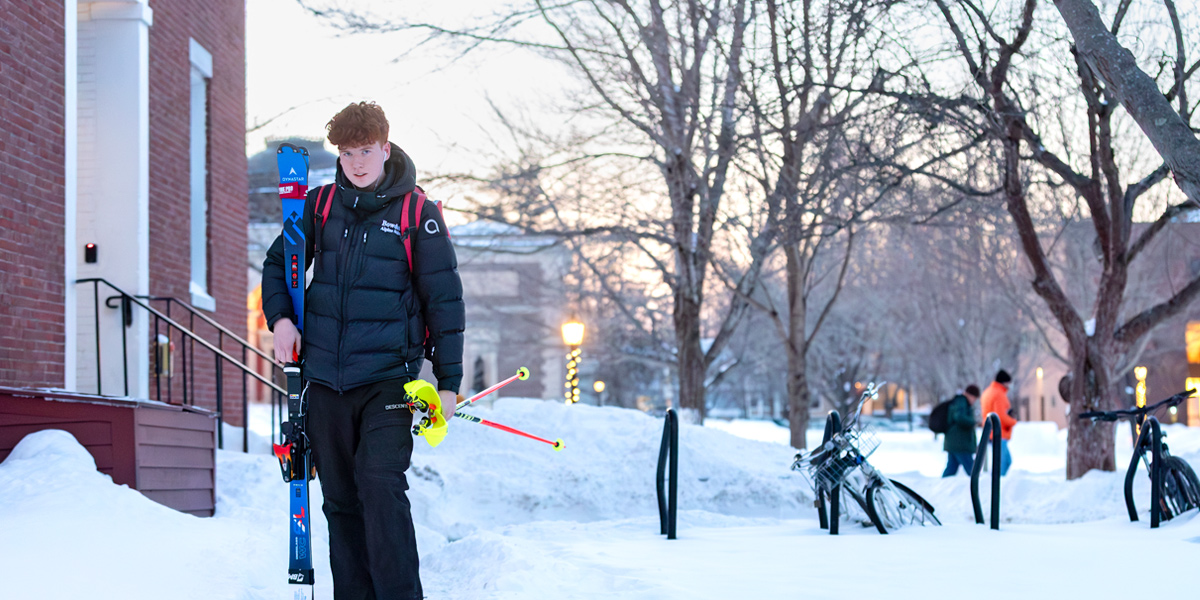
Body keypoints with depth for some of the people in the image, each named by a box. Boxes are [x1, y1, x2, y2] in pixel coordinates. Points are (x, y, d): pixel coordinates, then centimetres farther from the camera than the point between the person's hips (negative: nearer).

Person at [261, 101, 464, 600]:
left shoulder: (417, 213, -2)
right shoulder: (320, 205, 7)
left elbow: (444, 299, 0)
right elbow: (278, 263, 21)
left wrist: (448, 381, -2)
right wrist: (280, 317, 2)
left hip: (388, 376, -4)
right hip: (325, 379, 4)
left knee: (381, 486, -18)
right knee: (341, 500, 8)